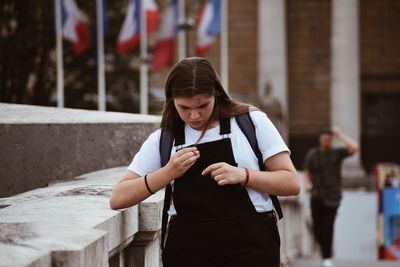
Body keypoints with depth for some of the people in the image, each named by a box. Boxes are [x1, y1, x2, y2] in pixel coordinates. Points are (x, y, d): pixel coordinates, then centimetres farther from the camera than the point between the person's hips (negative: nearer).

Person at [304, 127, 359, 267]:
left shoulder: (337, 153, 5)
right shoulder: (312, 154, 8)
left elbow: (354, 148, -9)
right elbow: (307, 172, 14)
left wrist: (339, 135, -5)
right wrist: (307, 183, -6)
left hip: (332, 196, -2)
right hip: (316, 195, 2)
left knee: (328, 226, -12)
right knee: (317, 226, 0)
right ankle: (324, 249, 27)